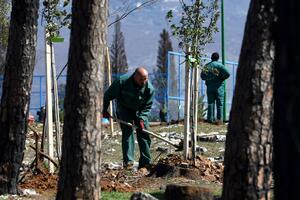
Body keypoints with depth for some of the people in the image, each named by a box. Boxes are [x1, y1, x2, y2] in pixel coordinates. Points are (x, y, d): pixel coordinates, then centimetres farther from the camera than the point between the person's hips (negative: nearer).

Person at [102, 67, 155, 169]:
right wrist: (104, 110, -9)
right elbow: (108, 95, -13)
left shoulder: (149, 88, -22)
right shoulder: (122, 81, -27)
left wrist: (141, 119, -23)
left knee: (144, 134, -3)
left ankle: (145, 162, 3)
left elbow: (147, 107, -11)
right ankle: (128, 161, -16)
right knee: (127, 132, -14)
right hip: (124, 110, -2)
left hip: (140, 111, 2)